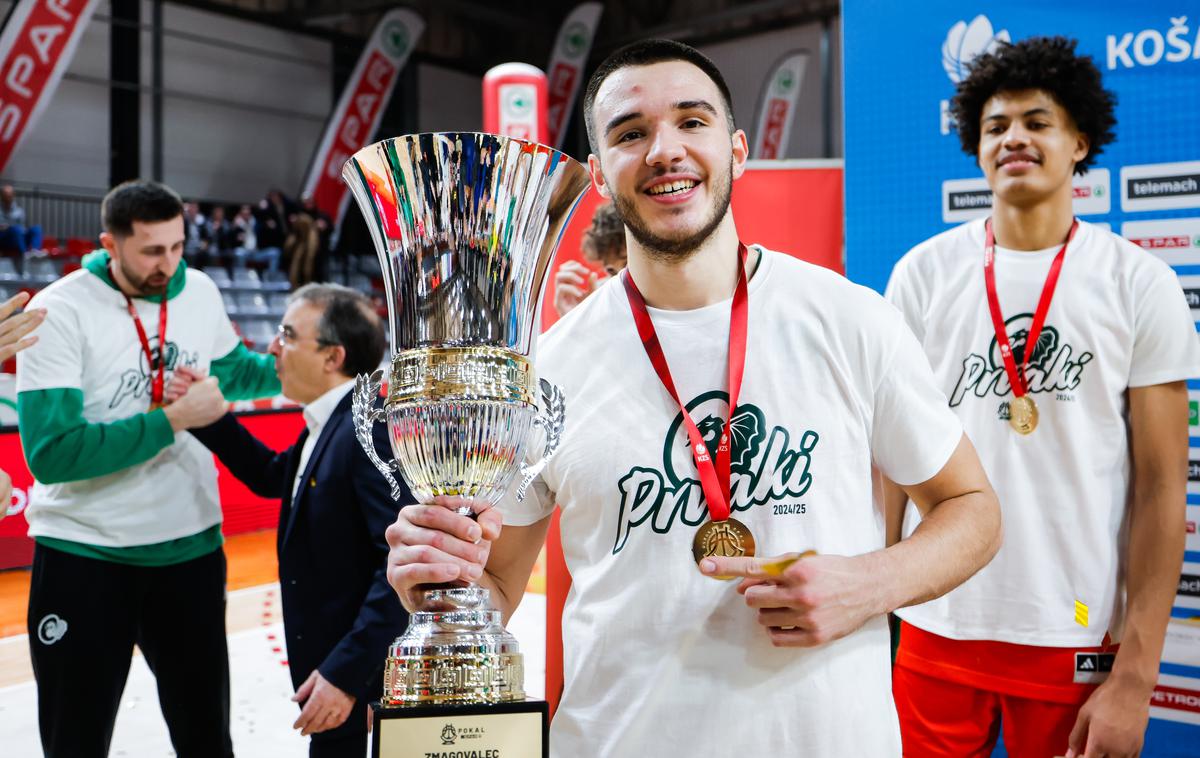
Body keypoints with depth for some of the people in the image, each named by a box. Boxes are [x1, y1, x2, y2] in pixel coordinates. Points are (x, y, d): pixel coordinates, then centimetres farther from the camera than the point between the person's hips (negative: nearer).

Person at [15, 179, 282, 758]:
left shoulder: (200, 292, -2)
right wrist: (173, 420, -25)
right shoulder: (59, 312, -17)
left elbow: (231, 368, 18)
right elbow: (51, 453, -23)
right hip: (84, 554, -3)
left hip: (191, 546, 4)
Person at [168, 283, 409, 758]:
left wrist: (345, 676, -26)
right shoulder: (329, 424, 7)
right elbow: (274, 478, 24)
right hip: (329, 665, 9)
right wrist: (210, 418, 12)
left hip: (361, 680, -9)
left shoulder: (373, 430, -23)